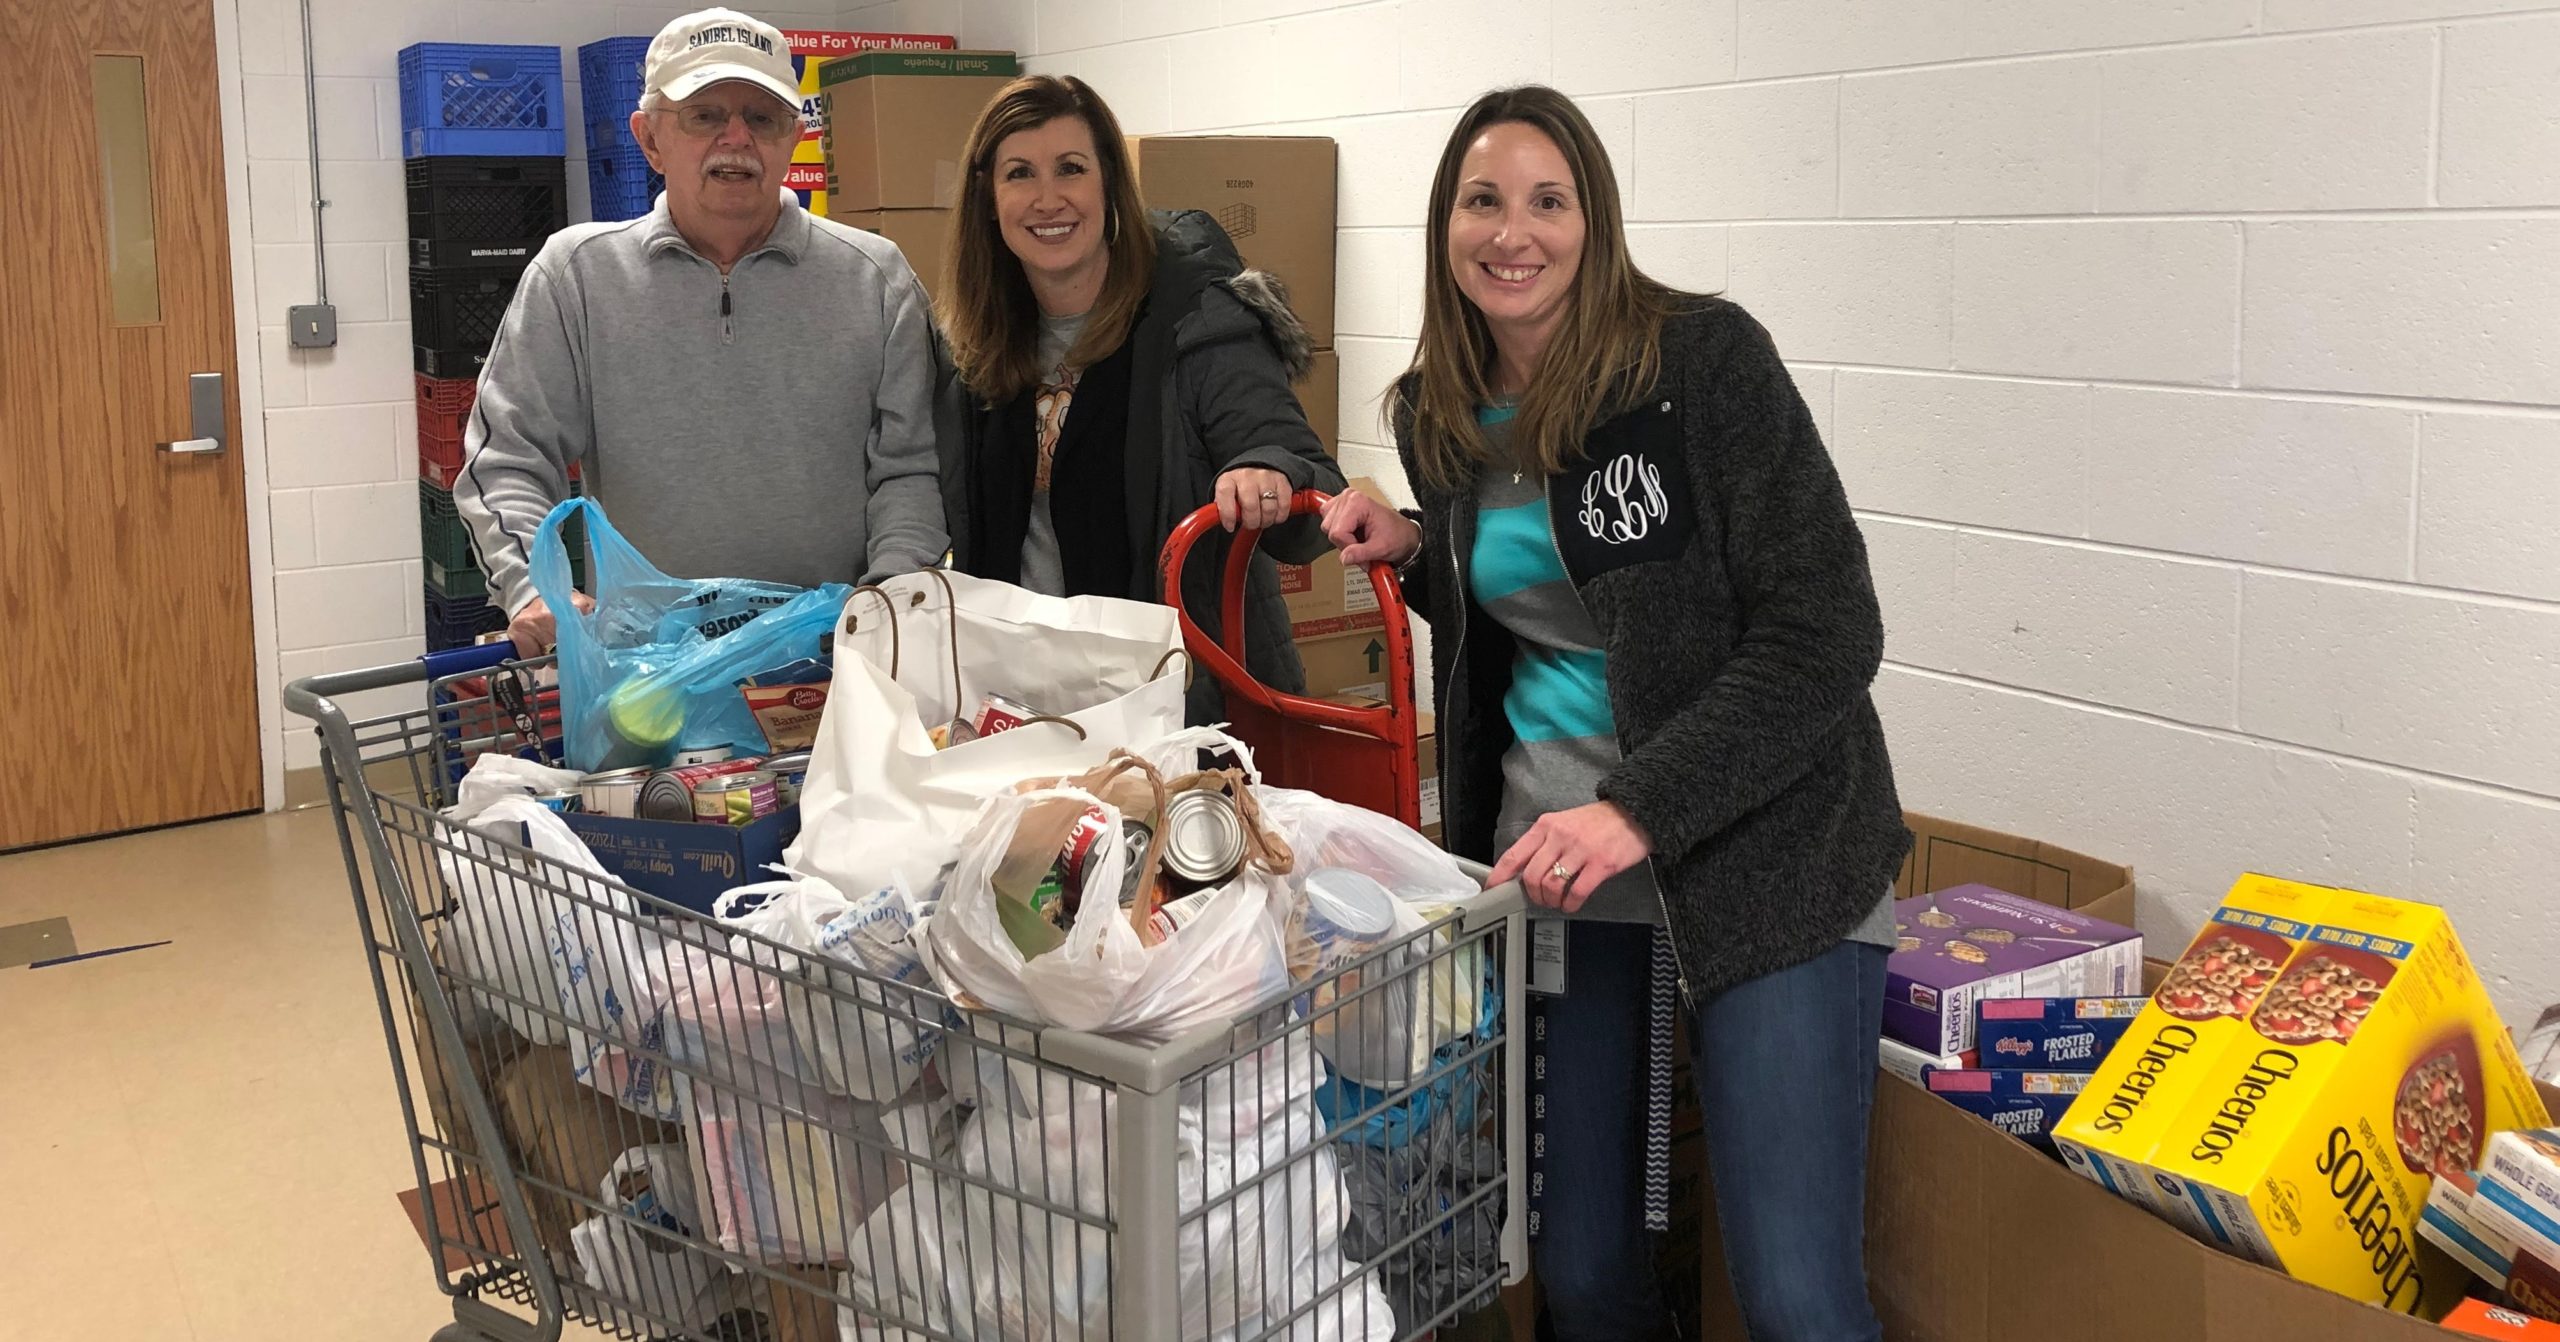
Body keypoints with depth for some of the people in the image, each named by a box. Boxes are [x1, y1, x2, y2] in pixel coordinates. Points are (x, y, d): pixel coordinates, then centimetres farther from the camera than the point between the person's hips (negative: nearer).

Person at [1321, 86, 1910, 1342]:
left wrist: (1642, 808, -24)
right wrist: (1412, 552, 2)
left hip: (1760, 855, -5)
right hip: (1547, 860, 5)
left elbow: (1825, 635, -16)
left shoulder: (1703, 357, -11)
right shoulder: (1437, 414, 7)